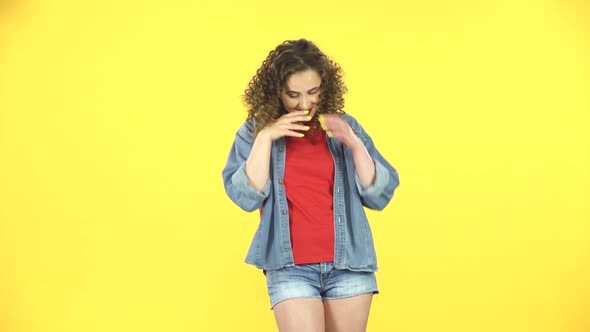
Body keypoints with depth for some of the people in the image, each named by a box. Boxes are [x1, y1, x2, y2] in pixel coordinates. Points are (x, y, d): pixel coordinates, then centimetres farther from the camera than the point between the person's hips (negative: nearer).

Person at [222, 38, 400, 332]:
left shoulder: (344, 126, 6)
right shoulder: (255, 131, 3)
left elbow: (380, 196, 3)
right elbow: (246, 197, -7)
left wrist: (354, 144, -10)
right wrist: (265, 138, -13)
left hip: (349, 263, 2)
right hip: (290, 266, -2)